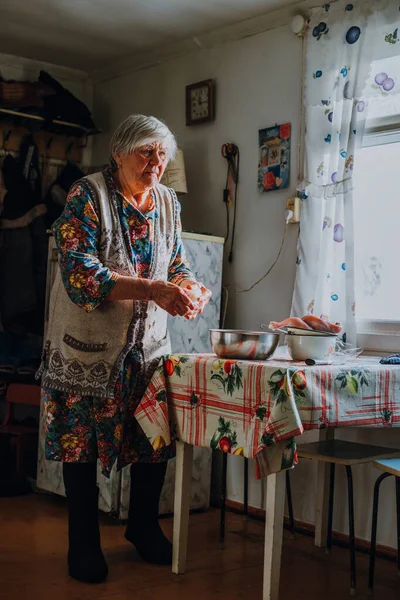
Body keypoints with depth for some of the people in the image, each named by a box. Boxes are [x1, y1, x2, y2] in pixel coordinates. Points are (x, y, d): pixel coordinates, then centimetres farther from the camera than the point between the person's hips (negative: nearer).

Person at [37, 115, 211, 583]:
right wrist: (152, 290, -31)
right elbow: (79, 272, -23)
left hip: (148, 345, 5)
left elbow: (177, 266, 13)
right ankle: (83, 542, 20)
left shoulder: (168, 202, 7)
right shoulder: (87, 195, -12)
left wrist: (188, 288, -12)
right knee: (81, 440, 2)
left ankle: (143, 527, 29)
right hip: (88, 345, -5)